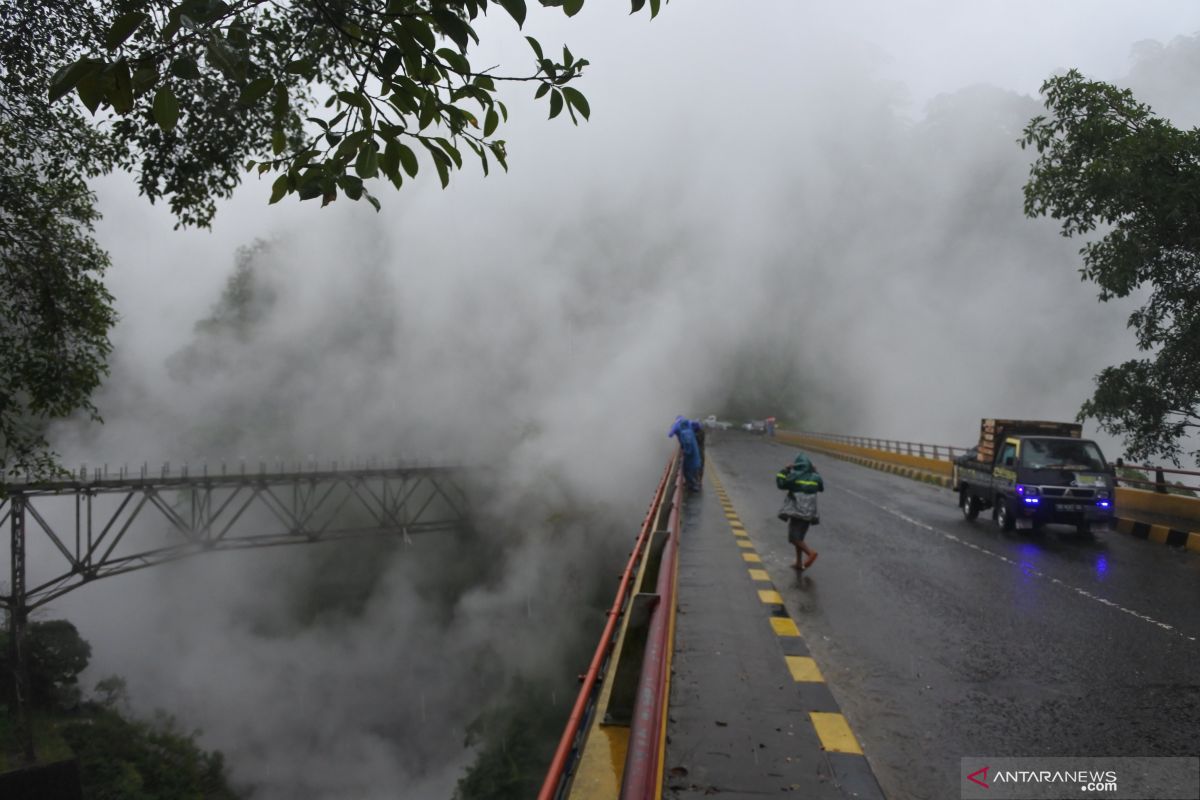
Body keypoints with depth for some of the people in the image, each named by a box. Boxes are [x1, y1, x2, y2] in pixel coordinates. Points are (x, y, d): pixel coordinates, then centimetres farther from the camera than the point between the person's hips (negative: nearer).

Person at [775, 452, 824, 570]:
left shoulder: (795, 475, -9)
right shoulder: (814, 477, 6)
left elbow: (781, 483, -4)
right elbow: (821, 487, 25)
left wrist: (785, 469, 2)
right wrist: (816, 472, 29)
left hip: (797, 511, -6)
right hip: (809, 511, 6)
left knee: (794, 537, -6)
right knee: (799, 536, 17)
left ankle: (810, 552, -26)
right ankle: (799, 563, 18)